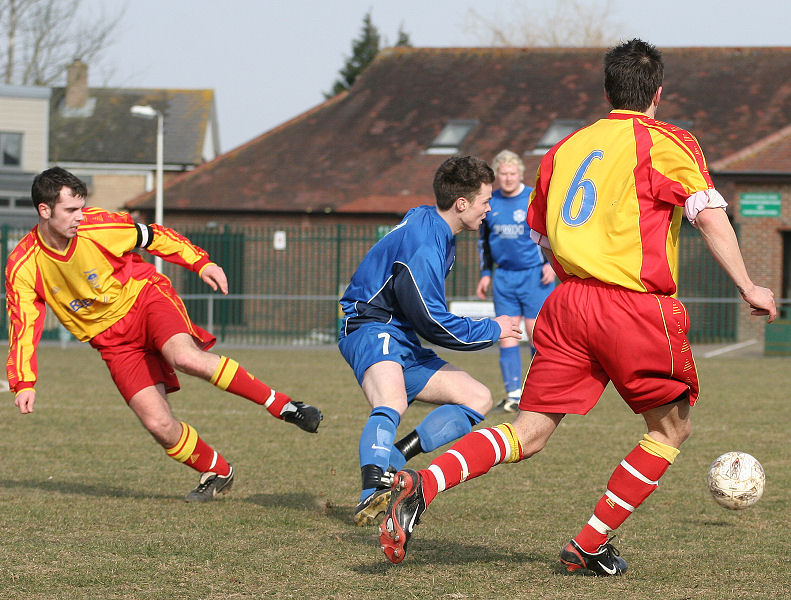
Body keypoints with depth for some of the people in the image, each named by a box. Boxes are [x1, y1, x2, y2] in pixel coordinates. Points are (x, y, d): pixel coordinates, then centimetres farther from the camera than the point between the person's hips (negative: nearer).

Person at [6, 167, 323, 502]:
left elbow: (153, 237, 0)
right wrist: (24, 383, -17)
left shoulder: (97, 226, -16)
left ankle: (282, 405, -23)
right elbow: (23, 327, -8)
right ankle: (216, 473, 15)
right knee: (159, 425, -13)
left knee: (186, 357, -35)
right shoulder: (22, 267, -13)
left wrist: (200, 263, -4)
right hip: (112, 339, 2)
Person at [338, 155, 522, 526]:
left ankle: (393, 458, -10)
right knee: (392, 403, -39)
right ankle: (373, 492, -62)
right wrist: (491, 330, -5)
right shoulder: (421, 246, -22)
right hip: (370, 330, -10)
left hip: (402, 343, 10)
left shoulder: (430, 225, 11)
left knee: (478, 399, 5)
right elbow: (433, 322, -18)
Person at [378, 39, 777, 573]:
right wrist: (747, 287, -9)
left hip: (567, 304, 5)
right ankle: (590, 545, 10)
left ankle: (422, 485, -18)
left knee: (528, 435, 6)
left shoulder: (566, 148, 16)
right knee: (672, 429, 16)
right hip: (637, 306, -5)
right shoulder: (669, 144, 0)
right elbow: (710, 215, -12)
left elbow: (539, 236, 24)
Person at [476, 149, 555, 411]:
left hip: (535, 275, -4)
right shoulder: (489, 203, 7)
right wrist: (485, 273, 14)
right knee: (506, 334, -2)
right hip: (504, 277, 4)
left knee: (536, 333, -6)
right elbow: (484, 240, 20)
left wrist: (552, 263, -11)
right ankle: (513, 393, 0)